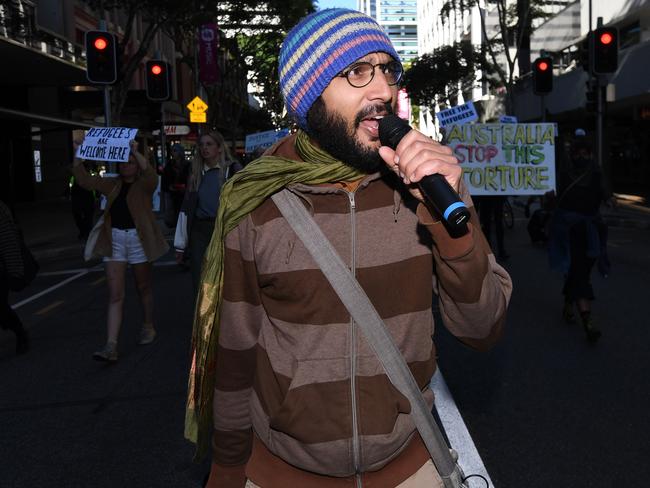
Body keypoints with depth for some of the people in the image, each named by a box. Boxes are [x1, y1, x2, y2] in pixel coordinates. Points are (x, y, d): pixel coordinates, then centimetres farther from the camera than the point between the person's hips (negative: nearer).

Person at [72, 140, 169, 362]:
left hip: (139, 239, -3)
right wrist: (78, 153, -5)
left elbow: (150, 174, -25)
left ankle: (148, 327, 36)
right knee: (115, 295, -4)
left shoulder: (145, 184, -2)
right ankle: (111, 346, -9)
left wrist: (135, 152, -31)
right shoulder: (112, 184, 10)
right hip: (114, 240, 3)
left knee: (143, 287, 15)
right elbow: (84, 180, 4)